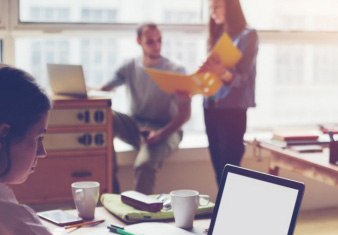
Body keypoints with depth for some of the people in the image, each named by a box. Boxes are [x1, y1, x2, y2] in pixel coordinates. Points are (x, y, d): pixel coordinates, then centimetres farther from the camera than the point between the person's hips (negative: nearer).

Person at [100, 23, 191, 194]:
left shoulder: (175, 72, -5)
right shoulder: (130, 67, 6)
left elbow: (185, 114, -9)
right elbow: (103, 90, 1)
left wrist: (160, 134, -25)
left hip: (165, 130, -4)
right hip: (135, 126, 4)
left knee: (145, 163, -36)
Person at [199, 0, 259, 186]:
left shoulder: (247, 35, -6)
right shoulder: (217, 37, 15)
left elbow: (241, 77, -17)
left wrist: (224, 73, -37)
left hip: (232, 109, -7)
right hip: (211, 107, 7)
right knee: (219, 169, 7)